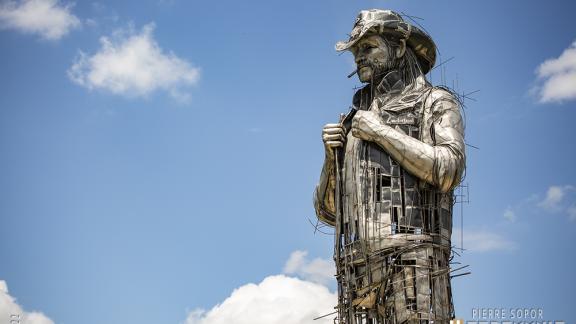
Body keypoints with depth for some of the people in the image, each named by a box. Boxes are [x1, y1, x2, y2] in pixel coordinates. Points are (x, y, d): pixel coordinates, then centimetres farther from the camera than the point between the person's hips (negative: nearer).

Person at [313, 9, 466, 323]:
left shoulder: (436, 102, 12)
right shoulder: (353, 126, 28)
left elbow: (447, 171, -9)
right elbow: (328, 210, 25)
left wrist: (380, 131, -3)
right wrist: (332, 156, 8)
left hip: (412, 259, -5)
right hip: (358, 268, 6)